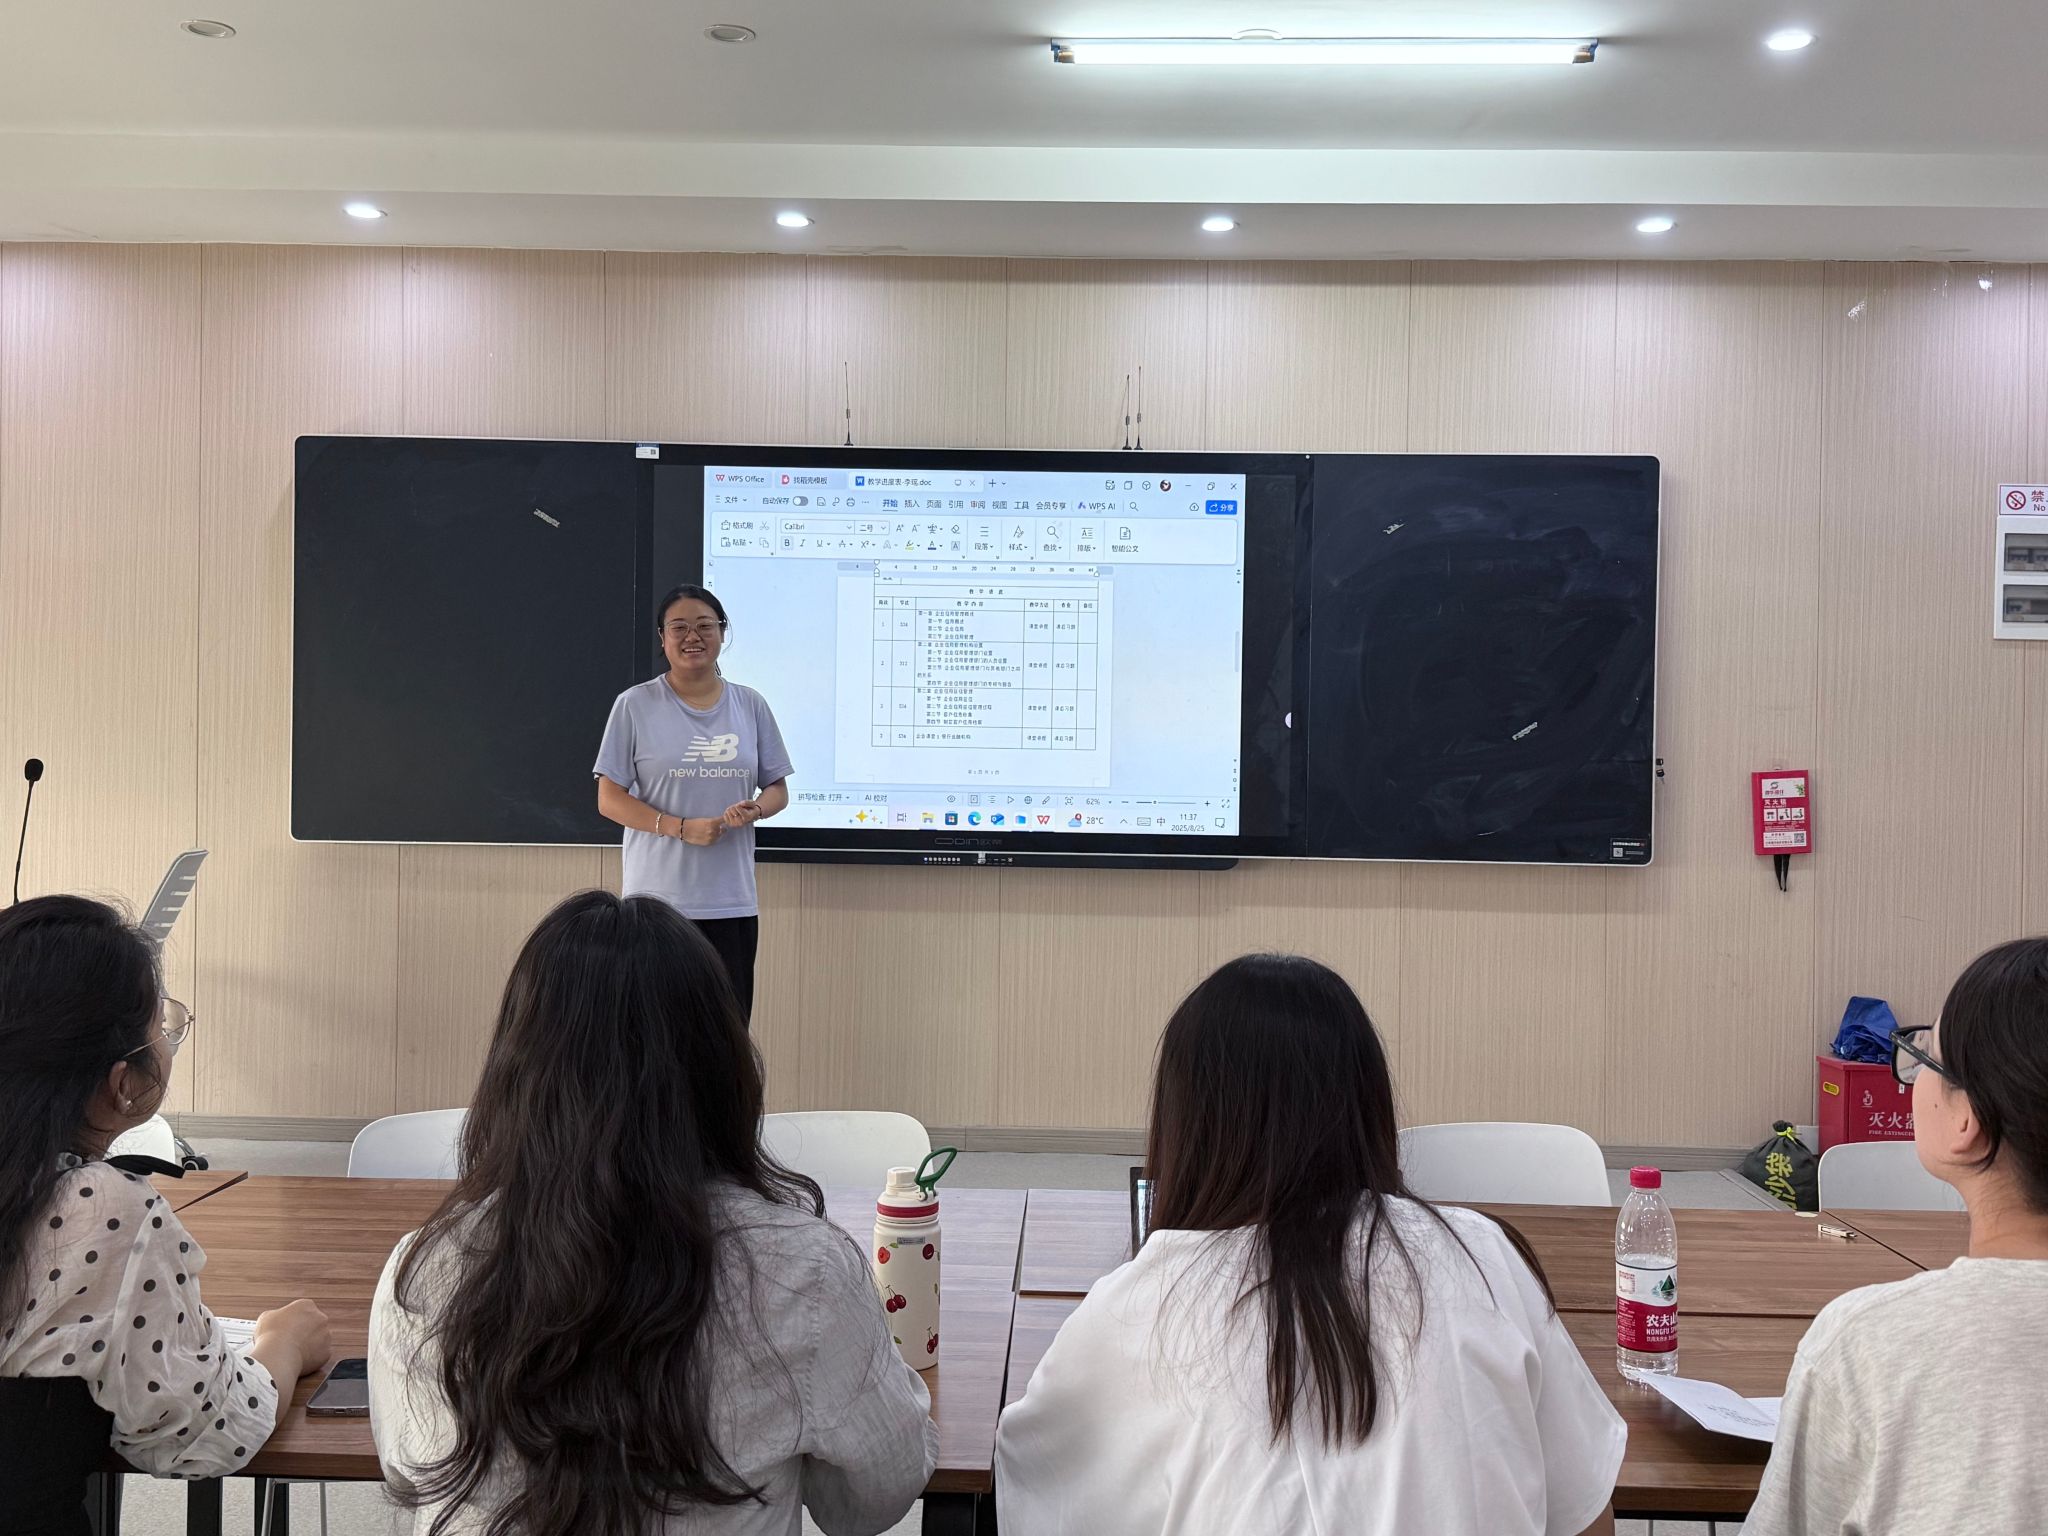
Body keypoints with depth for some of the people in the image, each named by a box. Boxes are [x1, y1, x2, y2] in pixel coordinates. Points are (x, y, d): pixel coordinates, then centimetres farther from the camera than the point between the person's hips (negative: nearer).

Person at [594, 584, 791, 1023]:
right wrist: (682, 828, -17)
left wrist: (756, 810, -10)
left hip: (732, 901, 3)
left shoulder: (751, 706, 8)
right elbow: (609, 799, -3)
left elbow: (777, 789, 14)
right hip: (657, 900, -3)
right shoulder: (636, 705, -1)